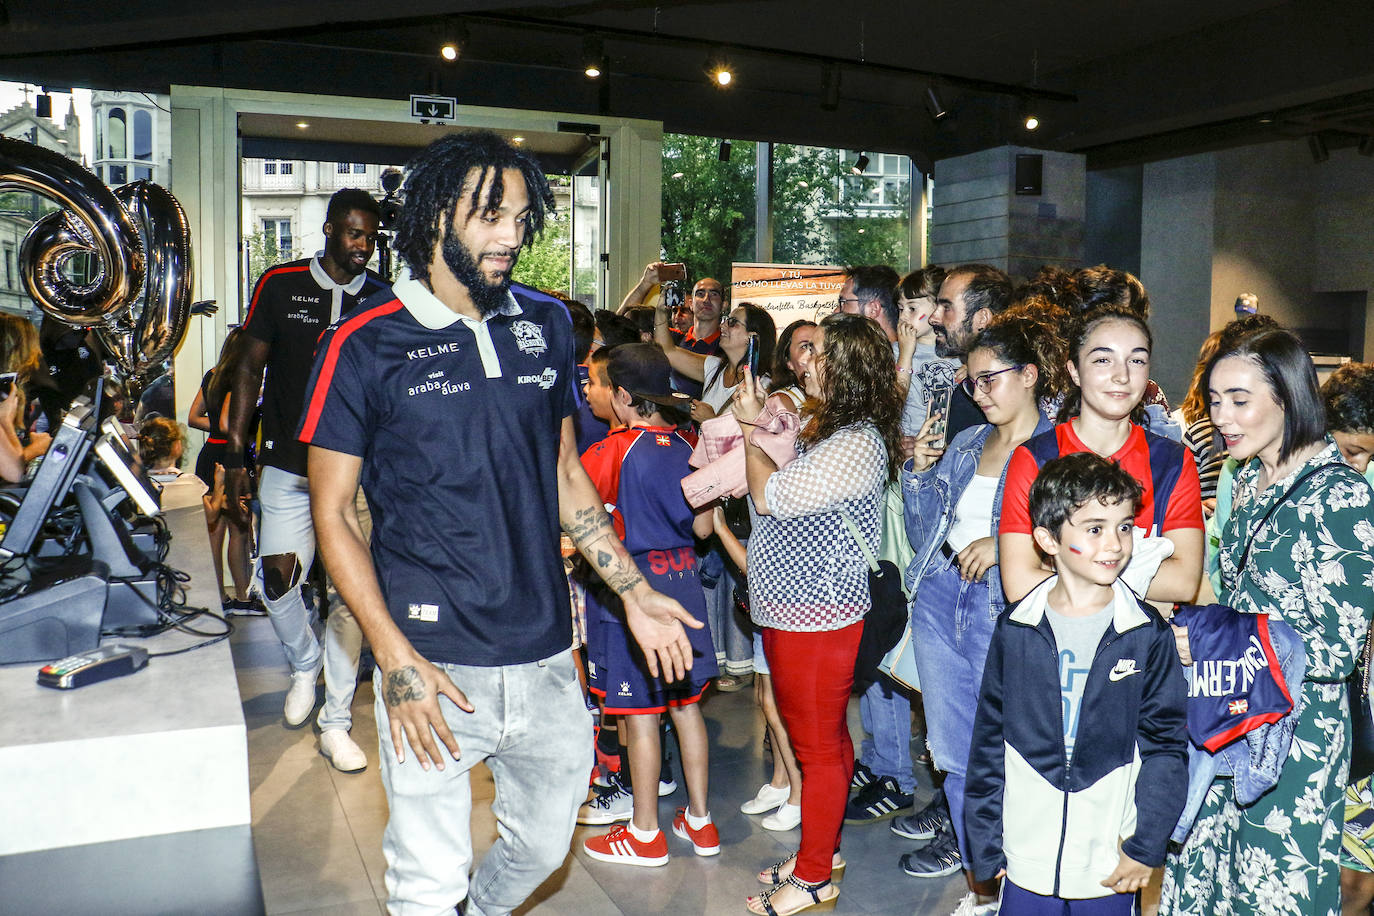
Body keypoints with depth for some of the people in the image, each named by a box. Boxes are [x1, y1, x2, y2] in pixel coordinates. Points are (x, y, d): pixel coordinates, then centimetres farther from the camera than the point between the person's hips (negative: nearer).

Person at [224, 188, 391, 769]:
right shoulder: (280, 285, 0)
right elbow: (250, 370, 5)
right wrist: (234, 458, 0)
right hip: (288, 465, 0)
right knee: (276, 577, -10)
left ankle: (336, 725, 15)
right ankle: (304, 664, 25)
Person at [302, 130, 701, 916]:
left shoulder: (547, 326, 6)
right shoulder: (365, 347, -7)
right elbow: (334, 513, -5)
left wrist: (635, 593, 11)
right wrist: (394, 656, -14)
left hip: (546, 658, 4)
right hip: (436, 668, -4)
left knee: (544, 845, 20)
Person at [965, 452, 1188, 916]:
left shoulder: (1148, 634, -5)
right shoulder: (1015, 630, -4)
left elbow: (1166, 743, -1)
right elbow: (989, 741, 2)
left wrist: (1146, 846, -4)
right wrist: (986, 843, 3)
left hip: (1110, 866, 0)